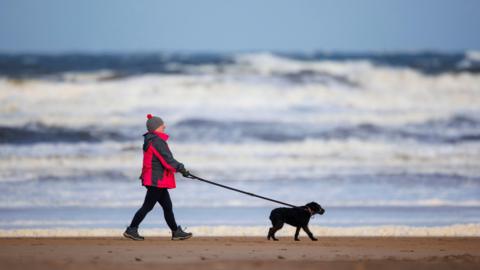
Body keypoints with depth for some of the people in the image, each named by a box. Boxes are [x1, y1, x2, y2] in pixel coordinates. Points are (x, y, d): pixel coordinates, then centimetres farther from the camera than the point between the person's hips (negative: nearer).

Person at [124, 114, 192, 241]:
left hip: (158, 181, 10)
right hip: (157, 180, -10)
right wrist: (181, 168, -8)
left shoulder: (150, 140, 14)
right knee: (148, 206, -5)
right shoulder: (157, 141, -17)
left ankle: (176, 232, 13)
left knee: (167, 206, 11)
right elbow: (168, 161, -19)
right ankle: (131, 229, -1)